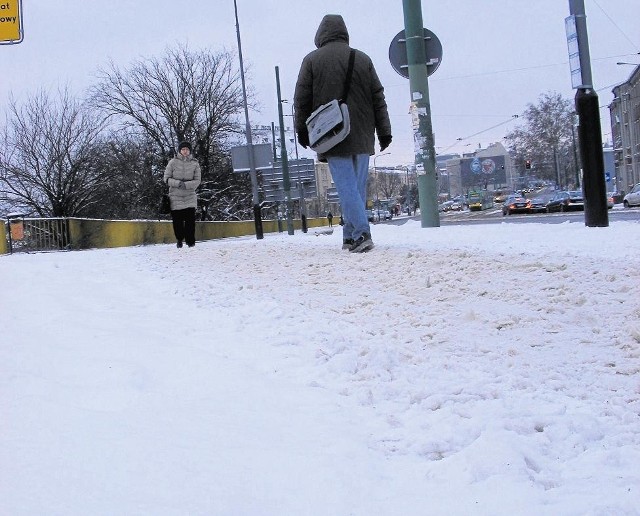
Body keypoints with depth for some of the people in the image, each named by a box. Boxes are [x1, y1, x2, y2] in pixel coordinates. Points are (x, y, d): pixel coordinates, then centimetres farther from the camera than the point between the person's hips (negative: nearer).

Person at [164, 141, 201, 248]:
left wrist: (186, 185, -18)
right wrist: (177, 183, -17)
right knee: (177, 220, 1)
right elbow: (166, 178, 0)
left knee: (190, 219, -10)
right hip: (175, 196, 0)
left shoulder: (195, 163, 2)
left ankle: (190, 241, 1)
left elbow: (197, 181, 0)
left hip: (190, 196, 0)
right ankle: (179, 239, 22)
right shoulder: (173, 162, 0)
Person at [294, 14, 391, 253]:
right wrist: (384, 131, 13)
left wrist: (302, 130, 11)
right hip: (362, 137, 3)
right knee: (358, 186, 9)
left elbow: (302, 99, 2)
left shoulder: (312, 60, 1)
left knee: (346, 187, -6)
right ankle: (350, 236, 12)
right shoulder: (362, 59, 9)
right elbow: (378, 98, 9)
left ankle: (361, 233, -17)